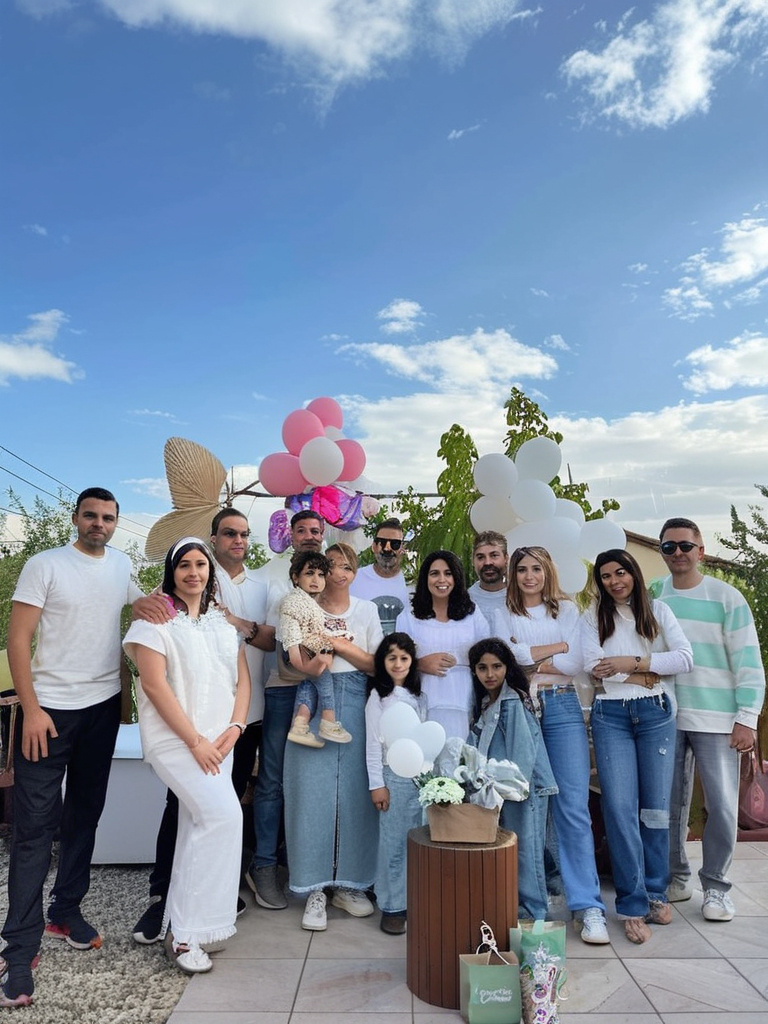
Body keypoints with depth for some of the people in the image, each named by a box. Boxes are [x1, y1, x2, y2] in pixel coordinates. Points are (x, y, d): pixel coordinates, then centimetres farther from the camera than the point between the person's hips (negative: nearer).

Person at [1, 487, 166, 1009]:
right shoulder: (45, 565, -7)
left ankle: (67, 911, 33)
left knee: (85, 814, 15)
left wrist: (148, 602, -1)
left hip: (103, 706, 5)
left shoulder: (121, 564, 7)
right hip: (49, 709, -5)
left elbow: (135, 598, 24)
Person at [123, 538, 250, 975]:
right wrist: (195, 741, -15)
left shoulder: (223, 621, 13)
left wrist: (234, 727, -5)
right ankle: (186, 932, -5)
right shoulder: (156, 618, -5)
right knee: (225, 815, -19)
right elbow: (155, 684, -12)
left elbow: (242, 678, 11)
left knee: (199, 827, 8)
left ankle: (181, 928, 24)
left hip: (219, 742, 6)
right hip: (175, 738, -6)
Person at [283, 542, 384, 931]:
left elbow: (375, 664, 4)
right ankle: (315, 889, 9)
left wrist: (340, 644, -8)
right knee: (313, 789, -3)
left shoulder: (367, 610, 11)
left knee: (355, 791, 2)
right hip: (313, 701, -2)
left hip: (355, 702, 2)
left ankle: (348, 883, 18)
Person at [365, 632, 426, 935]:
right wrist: (376, 784, -7)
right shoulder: (378, 696, -2)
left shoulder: (419, 696, 10)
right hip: (394, 776, -4)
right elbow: (373, 743, -4)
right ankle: (392, 906, 12)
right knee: (393, 842, 0)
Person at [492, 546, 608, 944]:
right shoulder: (502, 616, 11)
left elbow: (575, 663, -1)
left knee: (574, 807, -4)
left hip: (562, 707, 0)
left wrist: (527, 660, -4)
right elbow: (505, 656, -8)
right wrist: (557, 647, -4)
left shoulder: (567, 610, 11)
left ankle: (587, 907, 2)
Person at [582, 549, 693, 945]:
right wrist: (653, 672, -9)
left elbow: (685, 658, -4)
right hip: (611, 716, -1)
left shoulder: (658, 611, 8)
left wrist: (632, 663, -12)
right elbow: (594, 666, -7)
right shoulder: (593, 618, 7)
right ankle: (633, 905, 6)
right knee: (620, 808, -5)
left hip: (655, 714, 1)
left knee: (656, 807, 8)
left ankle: (656, 892, 26)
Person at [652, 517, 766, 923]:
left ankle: (715, 886, 18)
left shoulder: (727, 598, -3)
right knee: (669, 803, 9)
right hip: (665, 717, 3)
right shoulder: (652, 595, 6)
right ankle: (675, 877, 26)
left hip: (716, 718, -3)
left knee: (722, 806, 1)